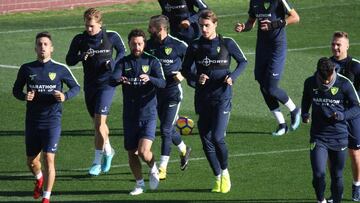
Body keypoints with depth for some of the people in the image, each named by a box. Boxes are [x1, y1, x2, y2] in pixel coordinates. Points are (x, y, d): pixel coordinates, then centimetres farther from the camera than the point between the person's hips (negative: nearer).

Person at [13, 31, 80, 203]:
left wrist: (65, 96, -13)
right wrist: (24, 96, -10)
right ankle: (40, 179, 45)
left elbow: (76, 87, 8)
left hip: (52, 120, -3)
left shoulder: (60, 69, -2)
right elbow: (16, 90, 12)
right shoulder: (26, 69, 3)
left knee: (48, 158, -13)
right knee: (32, 161, 11)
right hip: (32, 121, 3)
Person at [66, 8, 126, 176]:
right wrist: (81, 56, -20)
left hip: (106, 84, -4)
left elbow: (122, 51, 10)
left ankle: (97, 162, -6)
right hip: (89, 85, 4)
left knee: (99, 123, -13)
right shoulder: (79, 40, -2)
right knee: (98, 122, 16)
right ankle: (108, 151, 41)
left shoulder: (111, 37, -7)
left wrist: (114, 64, -9)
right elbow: (69, 60, 1)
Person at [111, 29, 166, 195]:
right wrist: (119, 80, -37)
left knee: (144, 151, -16)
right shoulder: (123, 63, 4)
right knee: (132, 153, 7)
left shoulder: (152, 61, 0)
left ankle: (153, 169, 15)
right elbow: (113, 79, -13)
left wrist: (149, 79, -34)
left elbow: (162, 83, -13)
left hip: (148, 114, -3)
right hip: (129, 115, 3)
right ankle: (139, 184, 28)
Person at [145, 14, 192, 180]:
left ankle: (162, 168, -8)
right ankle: (184, 150, 43)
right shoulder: (149, 45, 3)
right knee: (168, 128, 16)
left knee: (166, 129, -10)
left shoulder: (178, 45, -11)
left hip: (173, 92, -6)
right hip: (156, 92, 6)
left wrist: (183, 75, -13)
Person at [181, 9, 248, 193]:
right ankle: (218, 178, 20)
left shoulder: (227, 43, -2)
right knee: (206, 140, 4)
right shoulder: (195, 46, 3)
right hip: (202, 98, 3)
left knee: (217, 137, -16)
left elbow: (243, 61, 9)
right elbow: (185, 69, 9)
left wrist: (233, 76, -9)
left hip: (222, 97, -3)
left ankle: (225, 173, 8)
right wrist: (197, 77, -11)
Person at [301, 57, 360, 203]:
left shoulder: (344, 84, -8)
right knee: (318, 174, -13)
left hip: (339, 137, -1)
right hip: (318, 137, 1)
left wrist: (342, 115, -21)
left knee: (337, 176, 8)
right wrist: (304, 113, 1)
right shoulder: (310, 83, 0)